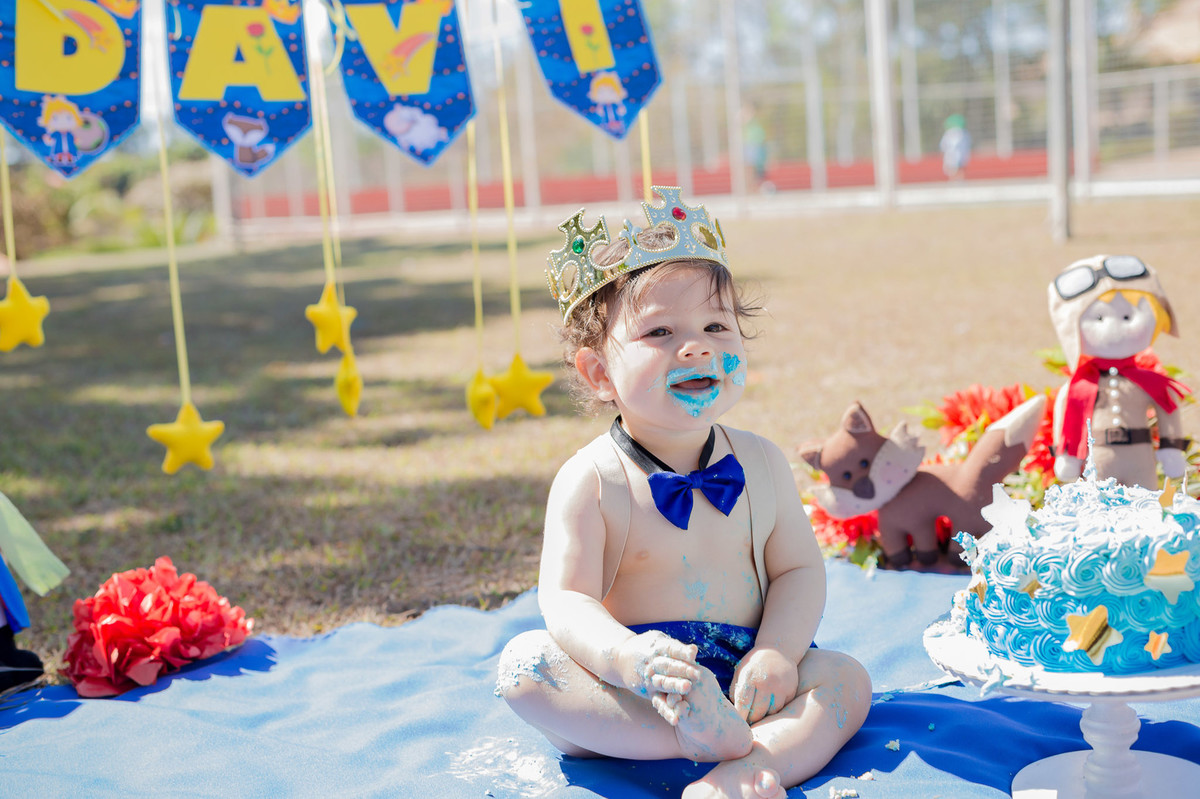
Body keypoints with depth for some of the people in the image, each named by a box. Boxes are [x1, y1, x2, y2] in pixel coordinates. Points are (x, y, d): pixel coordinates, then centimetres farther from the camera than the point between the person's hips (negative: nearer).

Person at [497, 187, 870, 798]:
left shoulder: (760, 464, 4)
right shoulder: (590, 481, -9)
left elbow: (798, 569, 5)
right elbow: (565, 600, -16)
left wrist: (776, 654, -15)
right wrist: (629, 659, -37)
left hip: (739, 683, 3)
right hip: (632, 701, -3)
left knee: (846, 678, -18)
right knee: (524, 662, -27)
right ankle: (714, 740, -39)